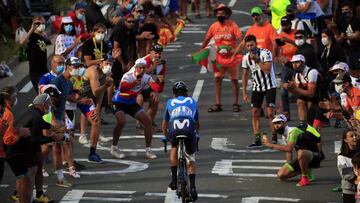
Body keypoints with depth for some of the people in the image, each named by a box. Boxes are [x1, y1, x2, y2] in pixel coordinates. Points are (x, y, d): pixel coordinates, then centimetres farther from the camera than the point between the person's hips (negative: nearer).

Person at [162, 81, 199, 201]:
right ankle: (192, 186, 0)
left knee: (174, 148, 32)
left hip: (174, 129, 0)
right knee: (190, 159, 19)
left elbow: (164, 124, 38)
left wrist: (166, 136, 56)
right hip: (190, 130, 0)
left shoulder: (170, 102, 30)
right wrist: (196, 134, 60)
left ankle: (174, 179, 22)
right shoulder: (192, 102, 32)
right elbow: (197, 123, 41)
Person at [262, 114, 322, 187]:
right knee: (281, 175, -1)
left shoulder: (293, 131, -22)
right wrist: (288, 167, 9)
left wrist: (270, 144, -31)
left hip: (314, 155, -9)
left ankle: (306, 178, -20)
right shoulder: (285, 134, 7)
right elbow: (289, 151, 17)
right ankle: (305, 170, 15)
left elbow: (289, 148, -36)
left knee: (301, 153, -43)